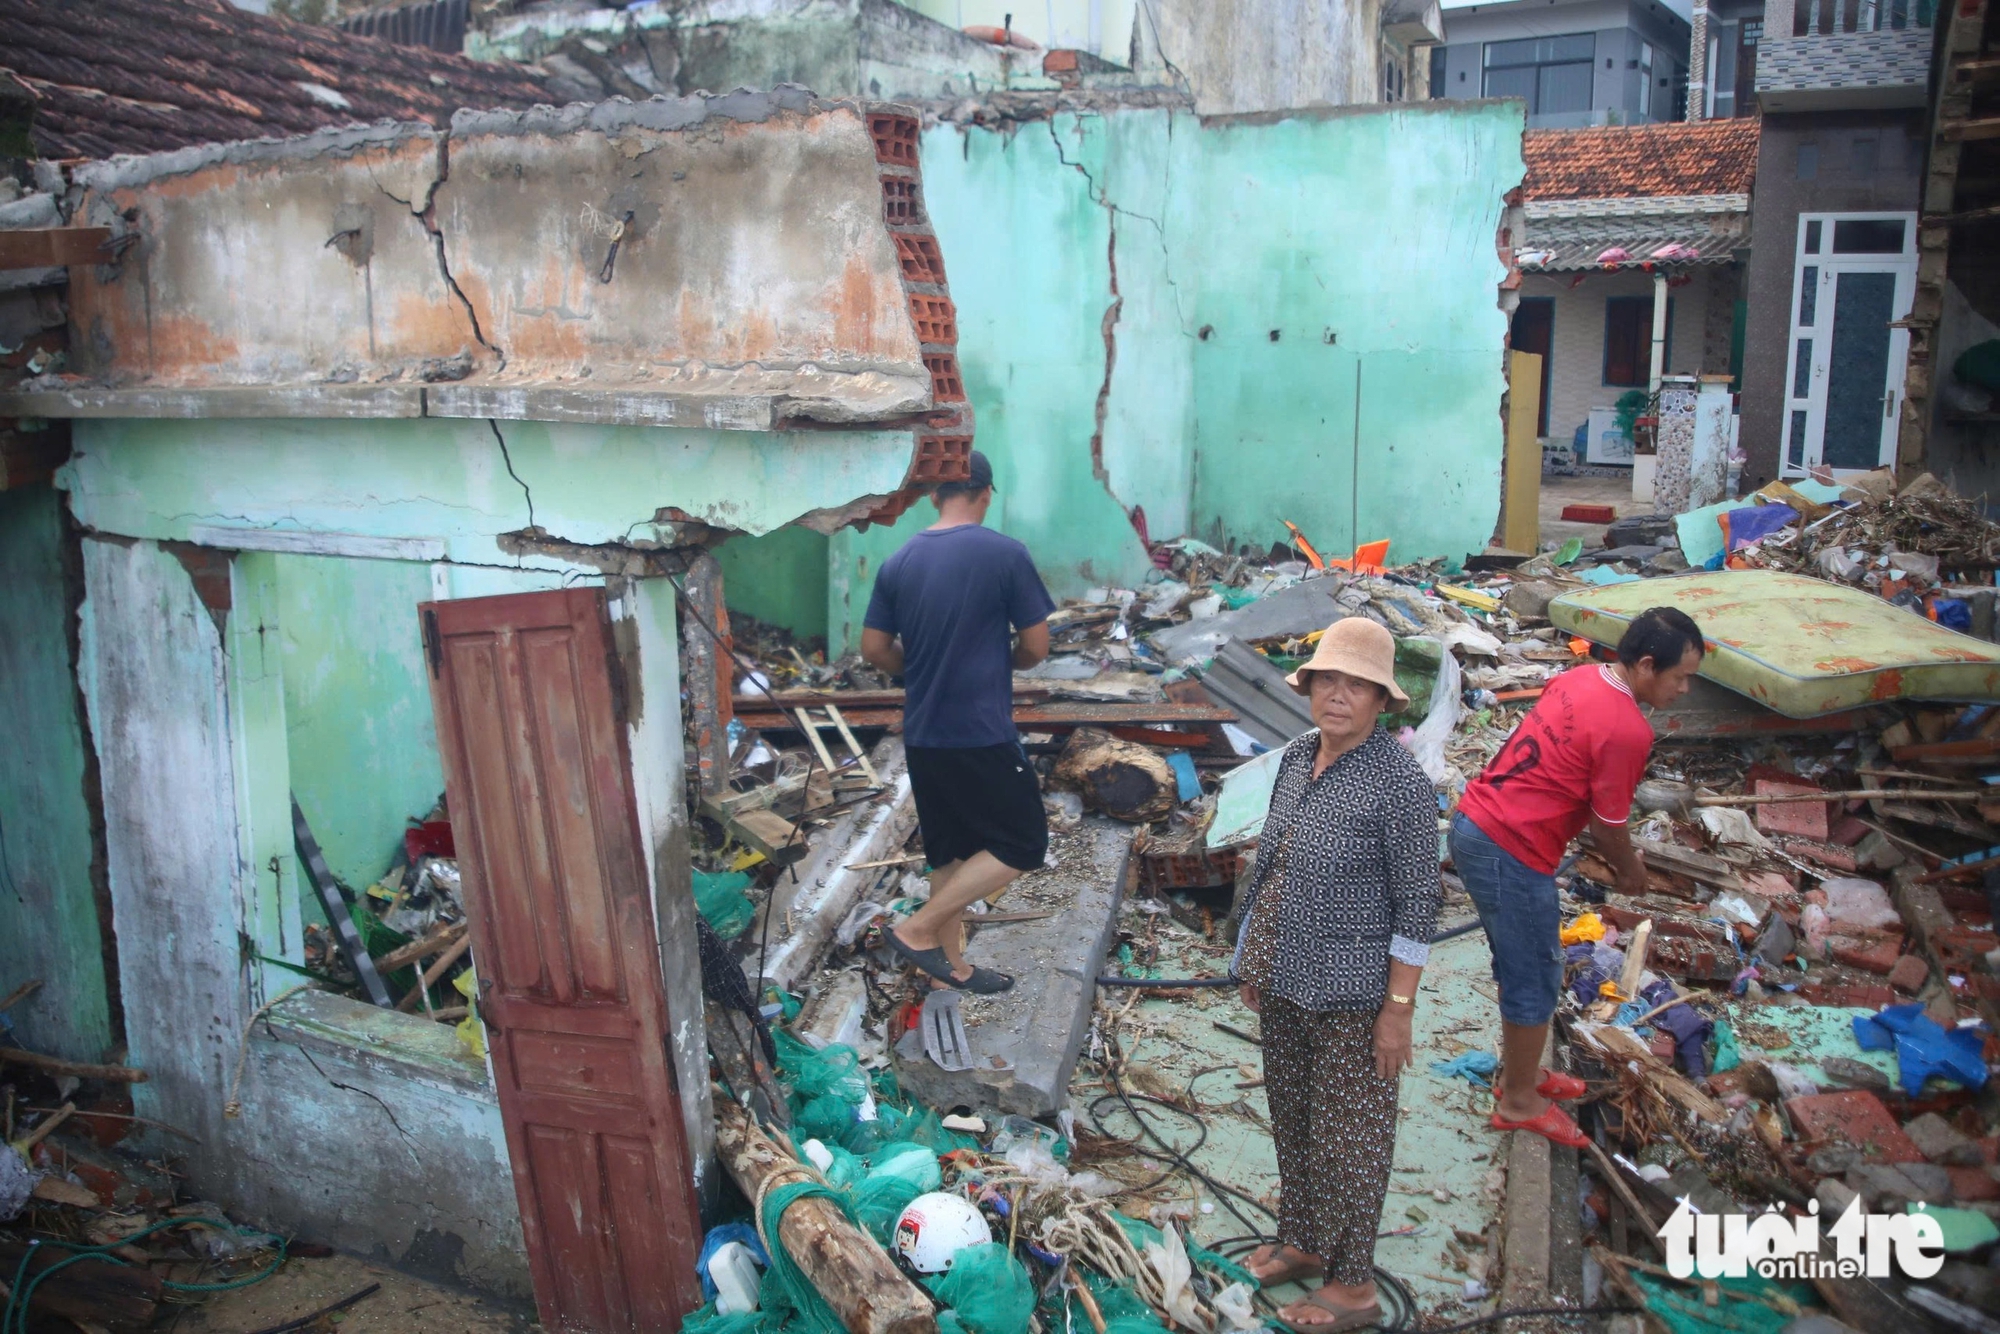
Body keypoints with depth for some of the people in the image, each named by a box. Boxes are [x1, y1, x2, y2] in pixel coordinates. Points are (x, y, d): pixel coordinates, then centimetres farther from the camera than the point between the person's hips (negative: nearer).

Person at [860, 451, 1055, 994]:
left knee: (950, 851, 18)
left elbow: (874, 649, 7)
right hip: (982, 733, -6)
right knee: (1022, 845, 7)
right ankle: (918, 929, 1)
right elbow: (1036, 646, -7)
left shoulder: (898, 562, 4)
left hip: (922, 735, 7)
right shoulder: (1005, 554, -11)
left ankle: (952, 965, 25)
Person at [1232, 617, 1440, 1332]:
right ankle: (1301, 1242, 41)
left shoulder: (1398, 781, -19)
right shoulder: (1296, 757, 1)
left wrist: (1399, 1009, -15)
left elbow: (1418, 904, -16)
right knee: (1291, 1115, 20)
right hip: (1286, 977, 7)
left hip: (1351, 990, -7)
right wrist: (1256, 960, 15)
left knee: (1348, 1134, 8)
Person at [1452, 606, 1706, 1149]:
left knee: (1519, 965, 25)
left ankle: (1519, 1071, 42)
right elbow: (1607, 826, -10)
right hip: (1510, 854, -9)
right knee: (1535, 980, 9)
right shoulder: (1628, 730, -19)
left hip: (1472, 824, 9)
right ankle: (1520, 1102, 25)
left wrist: (1619, 850, 25)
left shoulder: (1579, 678, 8)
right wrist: (1631, 872, 11)